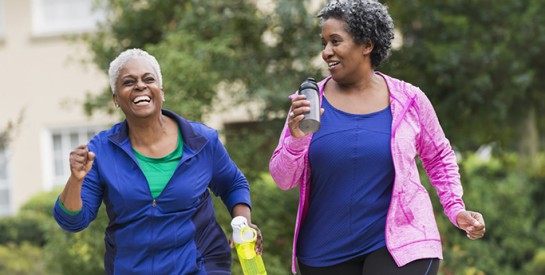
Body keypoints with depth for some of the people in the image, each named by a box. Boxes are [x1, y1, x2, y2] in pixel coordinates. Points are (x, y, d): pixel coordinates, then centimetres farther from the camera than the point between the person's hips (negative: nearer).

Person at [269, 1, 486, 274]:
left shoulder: (409, 100, -1)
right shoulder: (309, 103, -1)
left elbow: (439, 158, 13)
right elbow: (283, 179, -1)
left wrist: (456, 209, 1)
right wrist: (296, 139, -19)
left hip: (397, 243, -2)